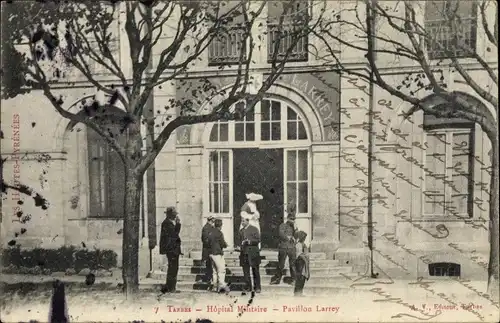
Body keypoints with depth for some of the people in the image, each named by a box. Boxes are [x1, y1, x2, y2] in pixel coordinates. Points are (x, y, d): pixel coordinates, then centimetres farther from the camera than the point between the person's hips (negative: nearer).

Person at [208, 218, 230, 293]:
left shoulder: (211, 233, 13)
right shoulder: (219, 233, -12)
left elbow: (209, 244, 17)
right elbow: (223, 244, -12)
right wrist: (226, 245, 7)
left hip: (211, 253, 8)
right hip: (217, 253, -8)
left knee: (215, 271, 10)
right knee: (221, 270, -8)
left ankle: (215, 287, 10)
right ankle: (222, 284, -18)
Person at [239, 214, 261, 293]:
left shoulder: (254, 229, -2)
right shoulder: (241, 231, 14)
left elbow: (258, 240, -7)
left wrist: (250, 241, -19)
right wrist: (241, 243, 3)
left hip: (253, 253, -4)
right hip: (244, 253, 5)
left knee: (255, 271, 4)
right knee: (246, 271, 5)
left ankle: (257, 287, 12)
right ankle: (248, 287, 14)